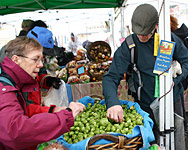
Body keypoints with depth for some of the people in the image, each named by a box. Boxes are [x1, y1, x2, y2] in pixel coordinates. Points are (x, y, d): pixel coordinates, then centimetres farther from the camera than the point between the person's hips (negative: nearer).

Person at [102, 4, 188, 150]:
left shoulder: (170, 38, -5)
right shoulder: (128, 46, -13)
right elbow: (111, 77, -17)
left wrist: (174, 79, -13)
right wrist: (113, 102, -35)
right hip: (147, 107, -2)